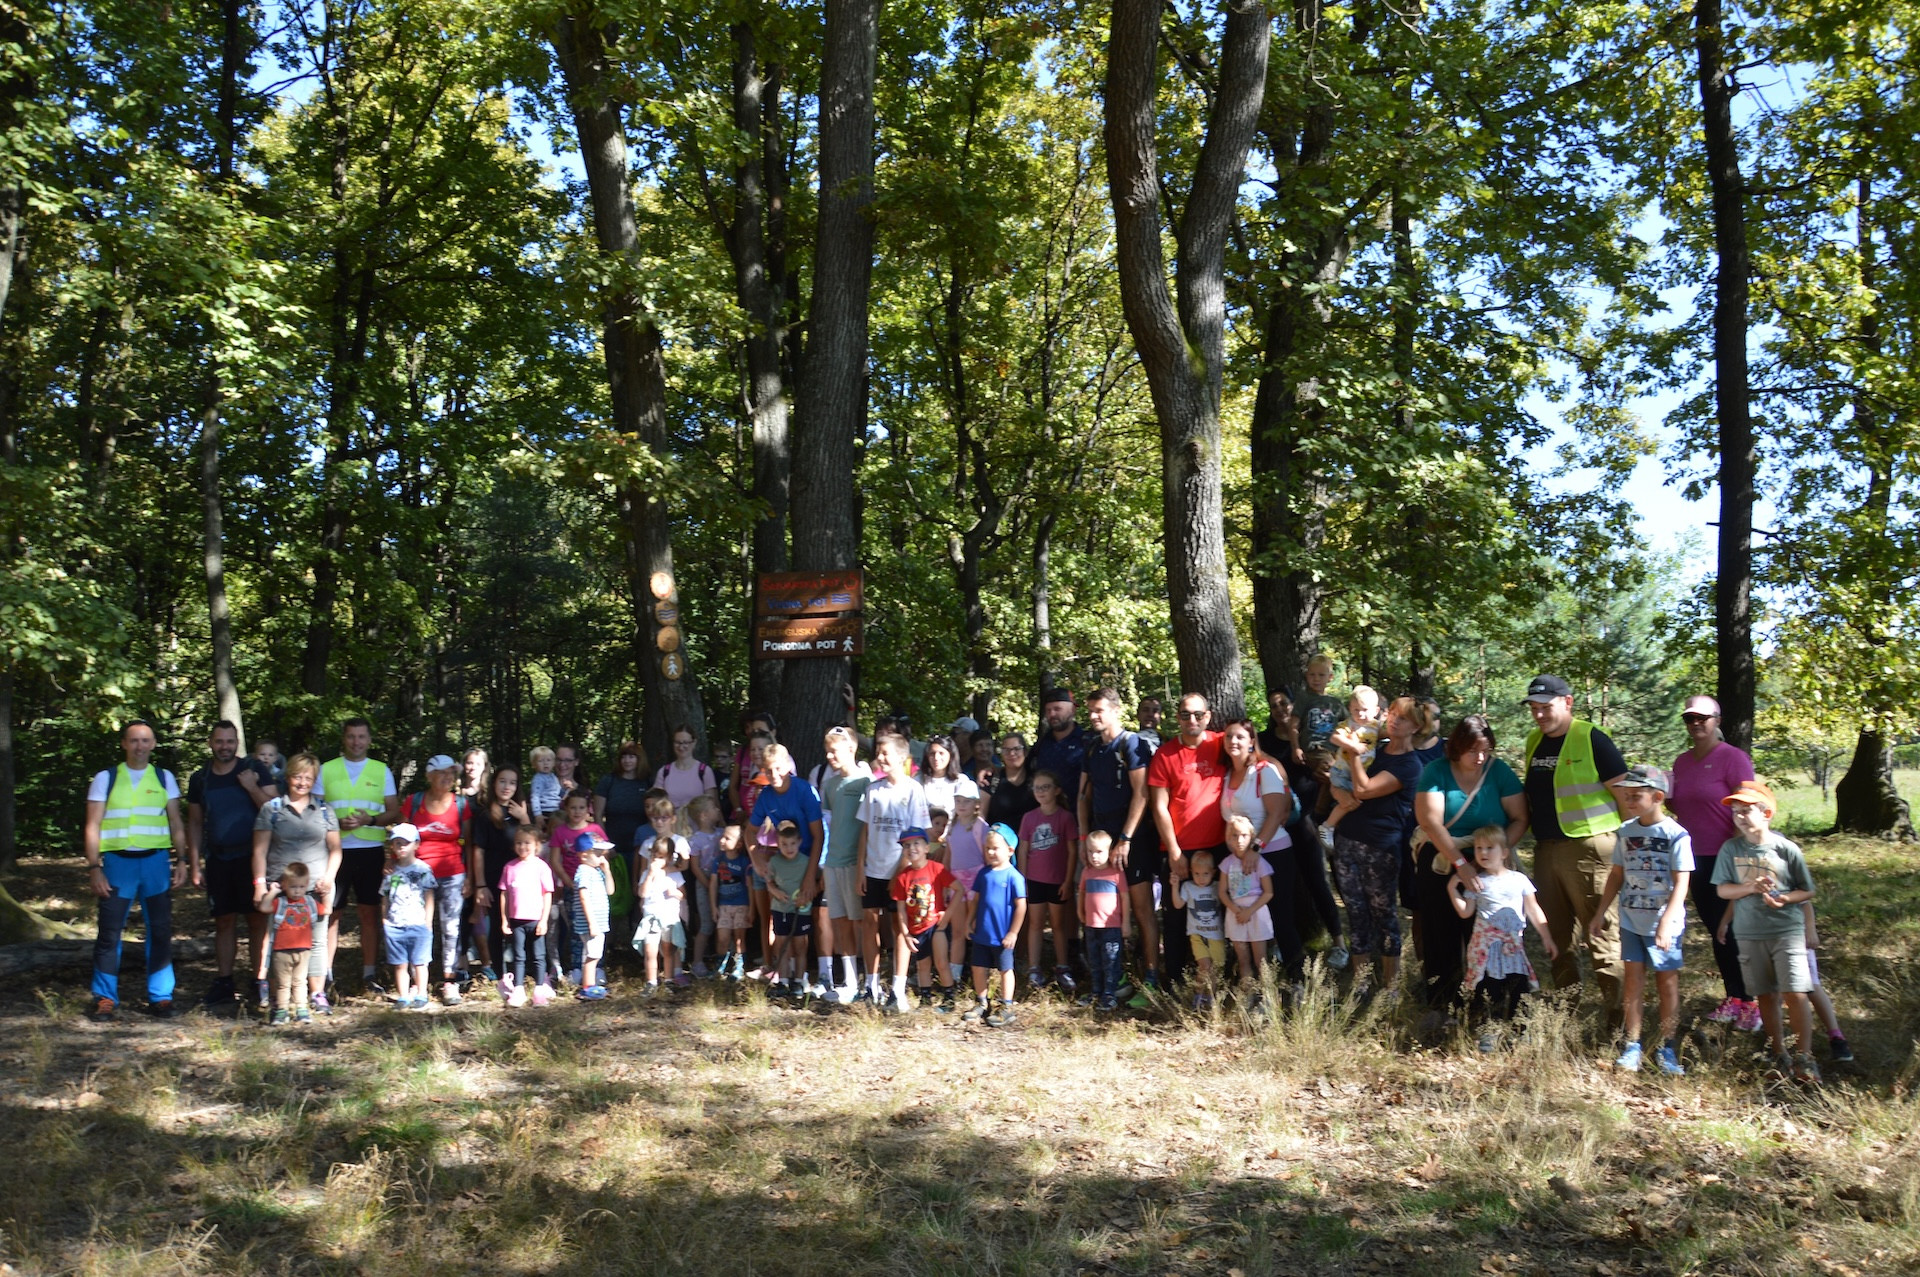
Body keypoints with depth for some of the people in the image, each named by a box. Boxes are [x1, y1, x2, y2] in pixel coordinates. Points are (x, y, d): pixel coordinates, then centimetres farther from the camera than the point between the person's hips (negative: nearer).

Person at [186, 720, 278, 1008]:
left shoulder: (255, 770, 0)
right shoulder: (200, 779, 10)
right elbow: (195, 823, 15)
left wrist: (252, 788, -16)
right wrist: (195, 860, 8)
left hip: (252, 857, -3)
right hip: (218, 860, 3)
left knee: (258, 920, -3)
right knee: (224, 922, 7)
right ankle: (223, 982, 13)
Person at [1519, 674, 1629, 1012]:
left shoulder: (1592, 739, -9)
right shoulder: (1534, 741, 12)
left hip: (1588, 849, -8)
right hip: (1545, 850, 8)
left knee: (1602, 934, -7)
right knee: (1555, 934, 14)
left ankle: (1617, 1011, -2)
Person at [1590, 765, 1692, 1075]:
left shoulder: (1676, 835, -11)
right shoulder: (1626, 831, 4)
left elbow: (1681, 883, -15)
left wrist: (1666, 922, -23)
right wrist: (1601, 911, 10)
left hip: (1664, 923, -4)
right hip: (1631, 920, 4)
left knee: (1668, 982, 5)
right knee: (1633, 980, 6)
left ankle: (1667, 1049, 16)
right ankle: (1632, 1046, 13)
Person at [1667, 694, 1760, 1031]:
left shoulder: (1733, 758, -10)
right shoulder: (1682, 762, 11)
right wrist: (1662, 794, -2)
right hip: (1697, 860, 7)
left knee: (1732, 930, -5)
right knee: (1716, 930, 13)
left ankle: (1753, 1002, 5)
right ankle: (1733, 999, 22)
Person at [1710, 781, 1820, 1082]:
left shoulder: (1786, 849, -6)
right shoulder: (1731, 849, 0)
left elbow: (1807, 890, 0)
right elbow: (1722, 889, 2)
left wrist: (1784, 898, -19)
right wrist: (1750, 887, -16)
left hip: (1787, 930, -3)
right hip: (1750, 933, 3)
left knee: (1794, 993, -9)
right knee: (1766, 995, 10)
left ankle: (1804, 1056, 3)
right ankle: (1779, 1054, 22)